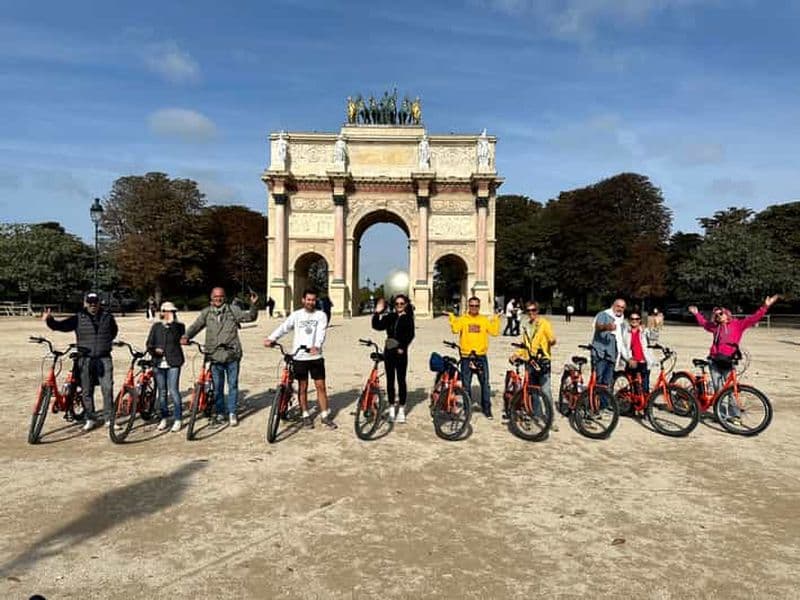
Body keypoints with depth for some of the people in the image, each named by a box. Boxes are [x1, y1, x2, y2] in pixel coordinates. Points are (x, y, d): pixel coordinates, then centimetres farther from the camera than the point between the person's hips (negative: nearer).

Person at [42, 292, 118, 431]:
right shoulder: (78, 318, 2)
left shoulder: (107, 316, 6)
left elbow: (114, 331, 23)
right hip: (85, 359, 0)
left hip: (104, 359, 0)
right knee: (87, 391, 7)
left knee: (108, 389, -3)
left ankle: (109, 418, 6)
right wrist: (50, 320, -26)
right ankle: (90, 419, 19)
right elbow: (61, 325, -8)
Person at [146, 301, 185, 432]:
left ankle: (177, 420, 1)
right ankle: (164, 418, 22)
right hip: (159, 363, 3)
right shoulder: (156, 326, 11)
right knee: (161, 392, 10)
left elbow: (178, 338, -16)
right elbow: (149, 343, 9)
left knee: (173, 391, -7)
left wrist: (171, 323, -20)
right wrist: (154, 350, -11)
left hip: (173, 363, -3)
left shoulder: (179, 326, 3)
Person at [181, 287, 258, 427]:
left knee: (233, 384, 5)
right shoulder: (206, 312, 7)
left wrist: (253, 305, -17)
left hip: (232, 355, -1)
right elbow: (196, 326, 1)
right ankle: (220, 412, 23)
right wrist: (186, 337, -16)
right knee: (217, 386, 9)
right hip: (215, 356, 1)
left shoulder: (233, 310, 3)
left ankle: (232, 412, 17)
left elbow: (250, 317, -1)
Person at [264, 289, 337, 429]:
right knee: (302, 387, 9)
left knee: (321, 386, 3)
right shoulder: (296, 315, 3)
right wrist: (271, 338, -23)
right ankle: (306, 415, 22)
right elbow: (283, 328, -6)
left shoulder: (321, 315, 0)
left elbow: (321, 332, -15)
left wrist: (316, 346, -34)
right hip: (299, 357, 1)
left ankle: (325, 416, 14)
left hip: (316, 357, 0)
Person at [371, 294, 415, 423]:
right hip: (389, 351, 4)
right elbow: (377, 326, 0)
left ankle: (401, 410, 10)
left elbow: (410, 335, -11)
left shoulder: (408, 318, -1)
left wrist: (402, 347, -20)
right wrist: (377, 312, -11)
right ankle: (391, 408, 19)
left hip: (401, 353, -4)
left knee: (401, 380, 2)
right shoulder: (390, 317, 10)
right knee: (390, 380, 9)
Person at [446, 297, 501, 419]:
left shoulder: (485, 320, 7)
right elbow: (455, 330, -14)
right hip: (466, 356, 0)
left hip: (481, 356, 1)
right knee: (466, 384, 8)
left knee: (485, 383, 3)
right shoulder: (462, 319, 3)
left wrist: (496, 319, -8)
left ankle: (487, 409, 14)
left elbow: (494, 331, -4)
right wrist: (452, 317, -18)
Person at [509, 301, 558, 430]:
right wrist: (516, 354, 7)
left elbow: (552, 339, -15)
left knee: (546, 391, -11)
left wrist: (552, 341, -37)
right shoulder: (526, 325, 14)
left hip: (542, 361, -6)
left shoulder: (544, 323, -4)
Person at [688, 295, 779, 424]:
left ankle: (734, 415, 2)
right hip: (714, 361, 3)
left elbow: (754, 318, -2)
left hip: (728, 361, -3)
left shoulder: (738, 324, 5)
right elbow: (703, 323, 33)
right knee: (718, 389, 3)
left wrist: (765, 306, -10)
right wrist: (696, 314, 35)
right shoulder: (715, 327, 14)